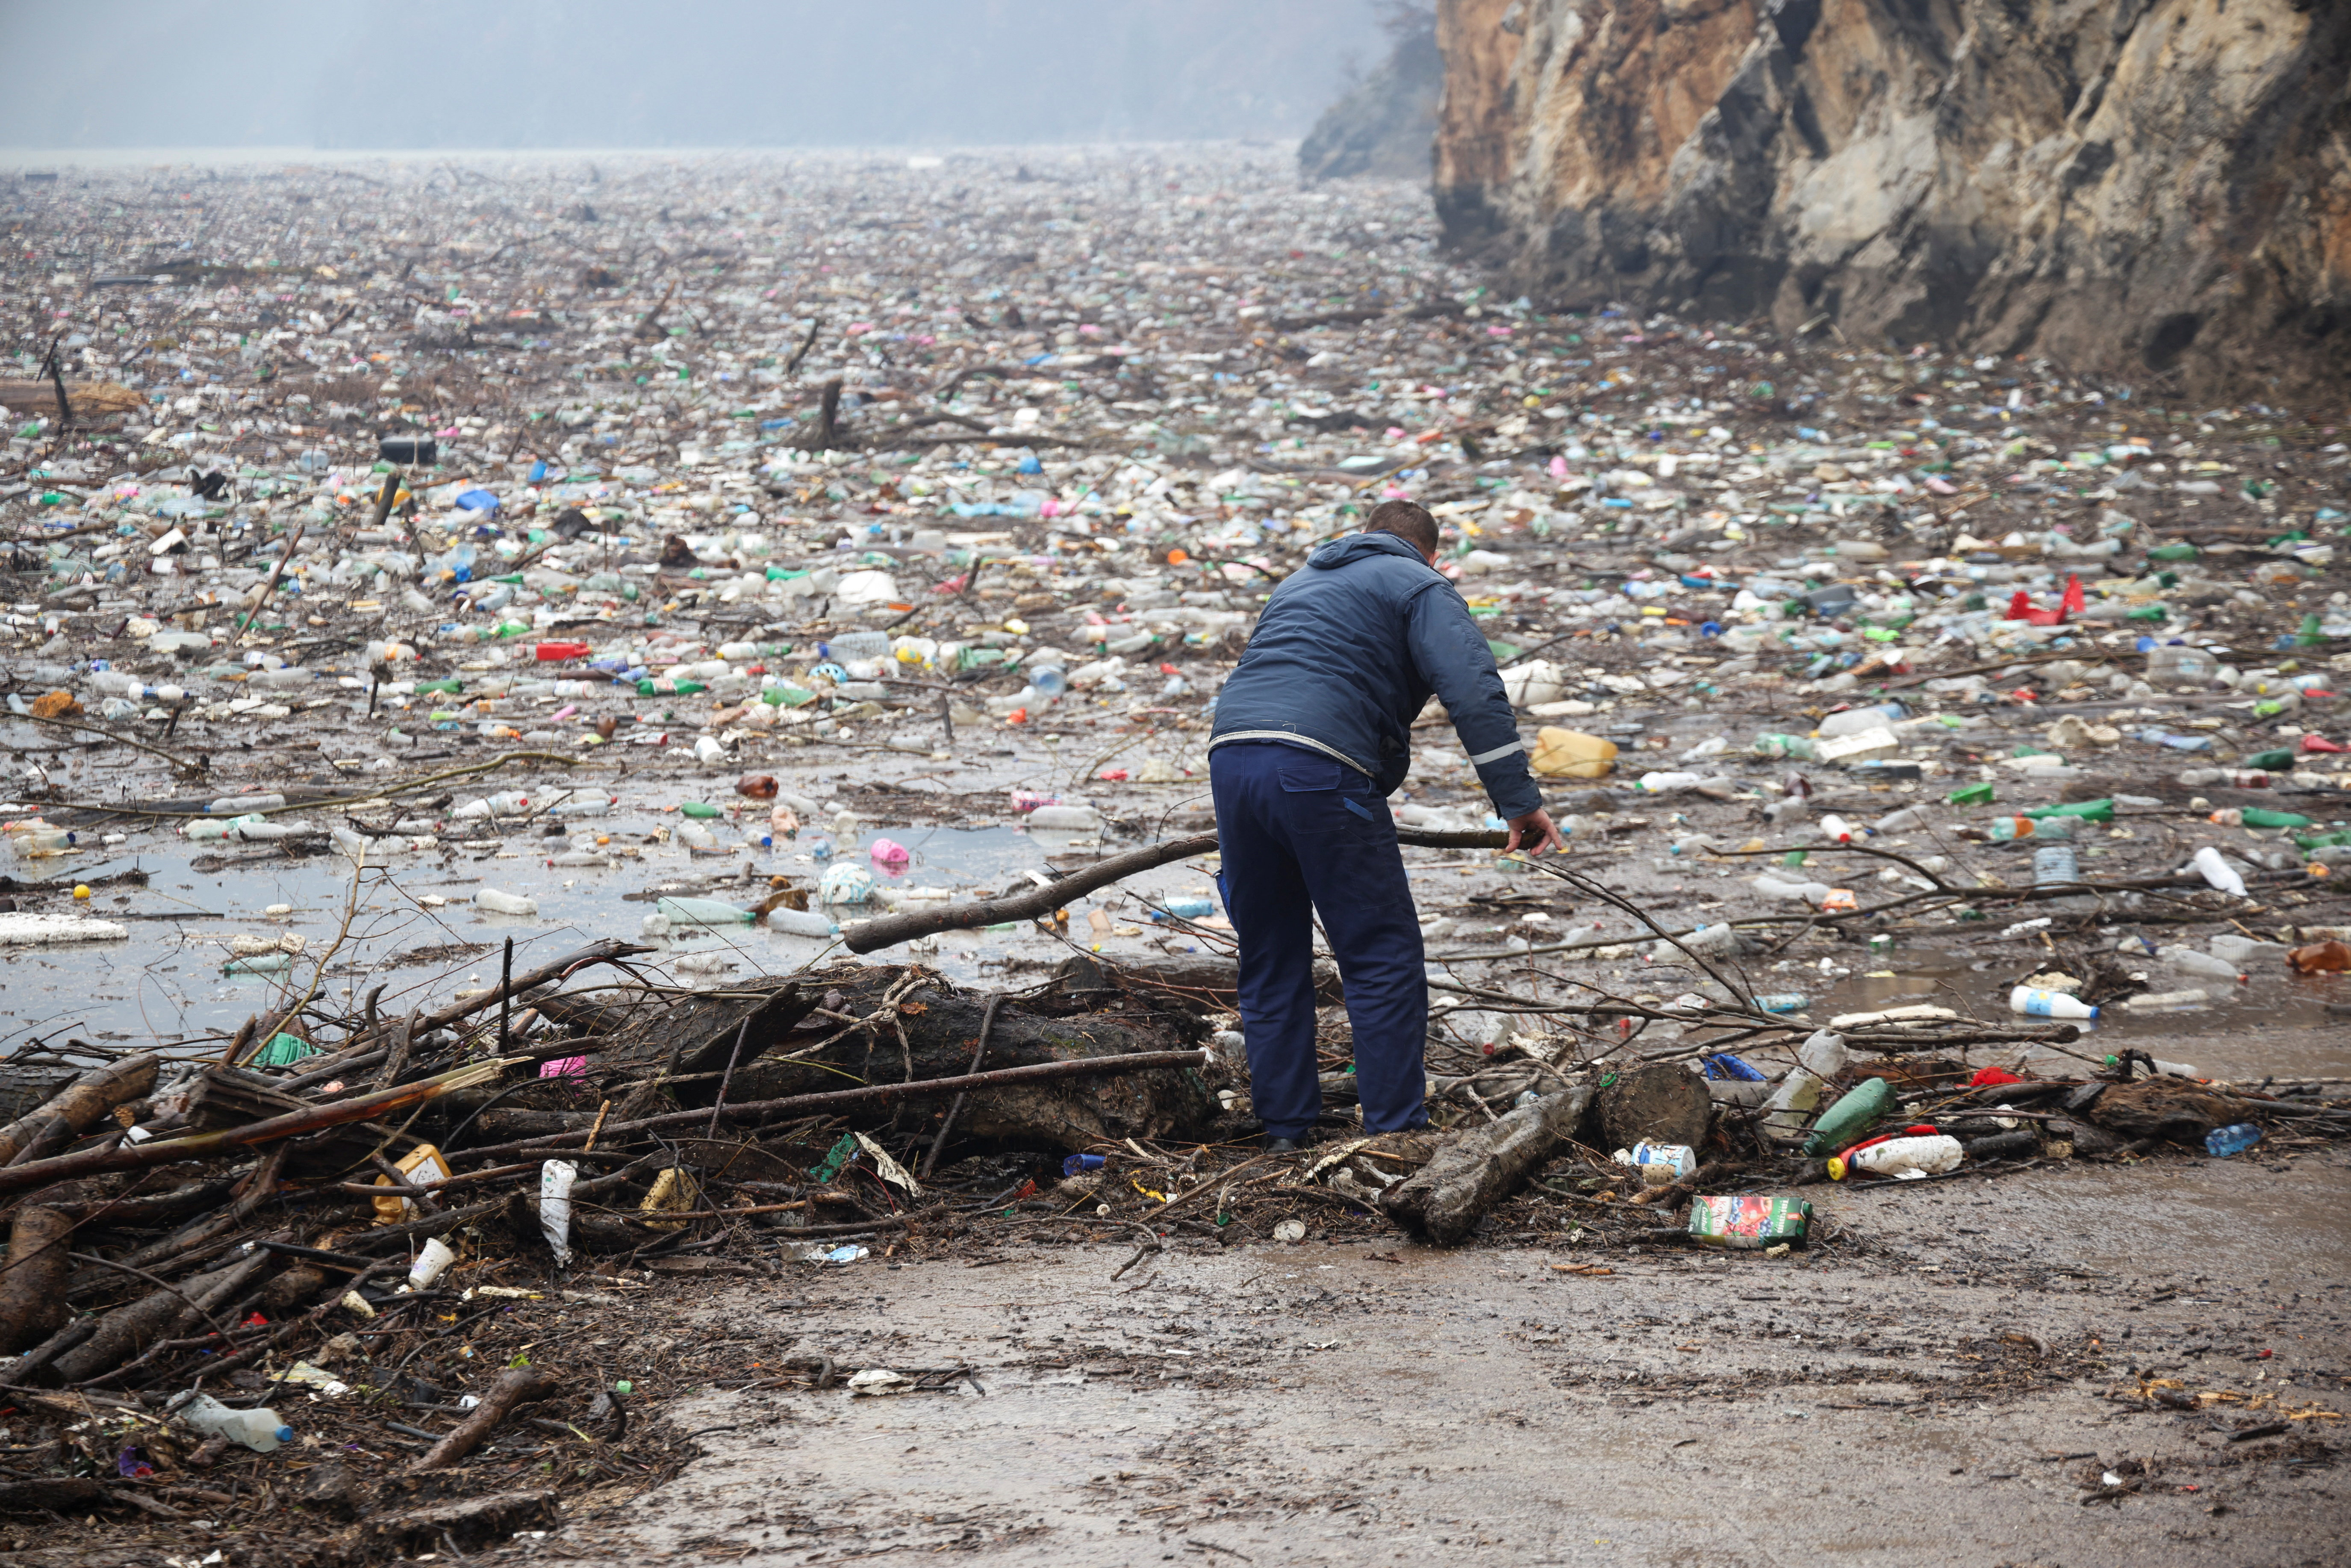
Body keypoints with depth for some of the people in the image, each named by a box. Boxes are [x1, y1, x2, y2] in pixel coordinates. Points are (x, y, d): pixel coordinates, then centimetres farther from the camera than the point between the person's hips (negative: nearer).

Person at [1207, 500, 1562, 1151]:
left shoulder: (1302, 580, 33)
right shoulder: (1419, 588, 11)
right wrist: (1520, 800, -9)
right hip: (1320, 766, -6)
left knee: (1271, 965, 14)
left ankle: (1284, 1134, 14)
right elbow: (1475, 693, -5)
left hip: (1230, 753, 6)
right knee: (1383, 958, 1)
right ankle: (1396, 1135, -2)